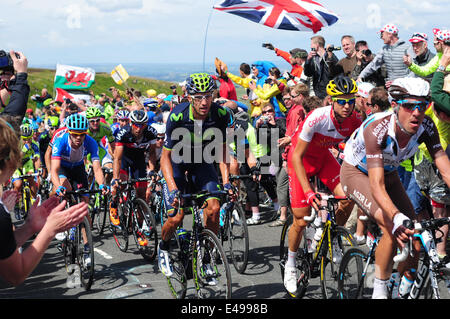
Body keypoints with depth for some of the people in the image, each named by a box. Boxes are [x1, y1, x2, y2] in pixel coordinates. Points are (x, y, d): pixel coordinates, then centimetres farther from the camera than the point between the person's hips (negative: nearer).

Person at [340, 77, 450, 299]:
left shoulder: (426, 127, -24)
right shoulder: (377, 129, -38)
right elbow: (377, 186, -45)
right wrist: (396, 218, -61)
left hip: (389, 173, 6)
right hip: (357, 173, -5)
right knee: (392, 229, -27)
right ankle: (379, 292, -13)